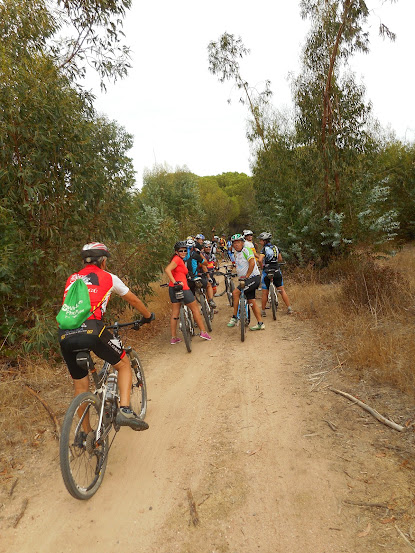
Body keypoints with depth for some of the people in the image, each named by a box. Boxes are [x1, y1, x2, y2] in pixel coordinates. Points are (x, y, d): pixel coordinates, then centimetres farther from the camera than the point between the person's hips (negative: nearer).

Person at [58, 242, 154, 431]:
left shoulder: (72, 279, 26)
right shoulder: (108, 277, 14)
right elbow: (133, 300, 26)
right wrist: (148, 316, 43)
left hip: (65, 335, 5)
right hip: (90, 329, -5)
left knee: (80, 385, 21)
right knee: (123, 364, 17)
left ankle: (85, 432, 31)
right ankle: (124, 410, 2)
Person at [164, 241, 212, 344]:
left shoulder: (180, 260, 16)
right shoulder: (177, 259, -11)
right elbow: (167, 270, -23)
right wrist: (175, 282, -27)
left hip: (173, 289, 9)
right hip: (182, 288, -9)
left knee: (175, 313, 10)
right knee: (195, 309, 6)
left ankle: (173, 338, 14)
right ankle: (203, 332, 14)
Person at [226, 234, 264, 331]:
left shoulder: (246, 250, -10)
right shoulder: (236, 254, 16)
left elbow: (252, 263, -22)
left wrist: (247, 275, -20)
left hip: (254, 278, -9)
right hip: (247, 280, 9)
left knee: (235, 292, -17)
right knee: (251, 301, 7)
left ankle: (234, 317, -9)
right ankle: (260, 323, 14)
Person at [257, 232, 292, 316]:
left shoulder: (264, 249, -10)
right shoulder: (275, 247, 8)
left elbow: (260, 260, -24)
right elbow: (280, 259, 17)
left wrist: (262, 266, -7)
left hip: (267, 272, -5)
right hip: (277, 271, 5)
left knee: (265, 293, 4)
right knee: (282, 290, 12)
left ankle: (263, 311, 11)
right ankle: (289, 308, 12)